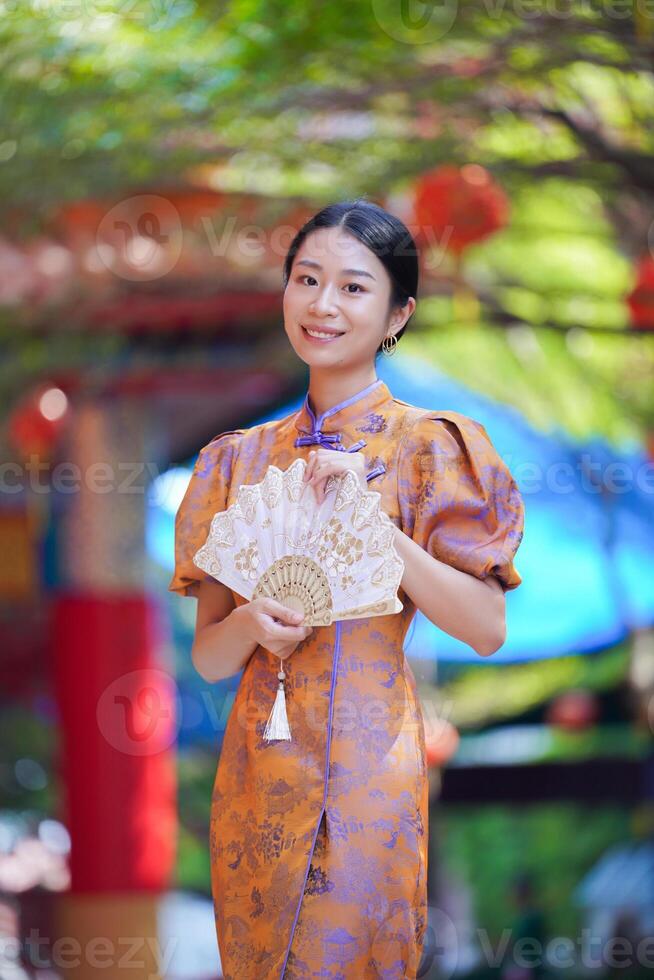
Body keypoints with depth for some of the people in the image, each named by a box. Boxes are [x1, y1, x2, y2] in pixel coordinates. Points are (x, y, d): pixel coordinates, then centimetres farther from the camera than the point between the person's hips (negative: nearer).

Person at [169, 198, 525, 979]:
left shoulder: (426, 446, -3)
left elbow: (488, 627, -11)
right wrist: (251, 625, -13)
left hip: (366, 767, -4)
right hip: (258, 765, 4)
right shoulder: (242, 458, 9)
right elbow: (207, 654, 10)